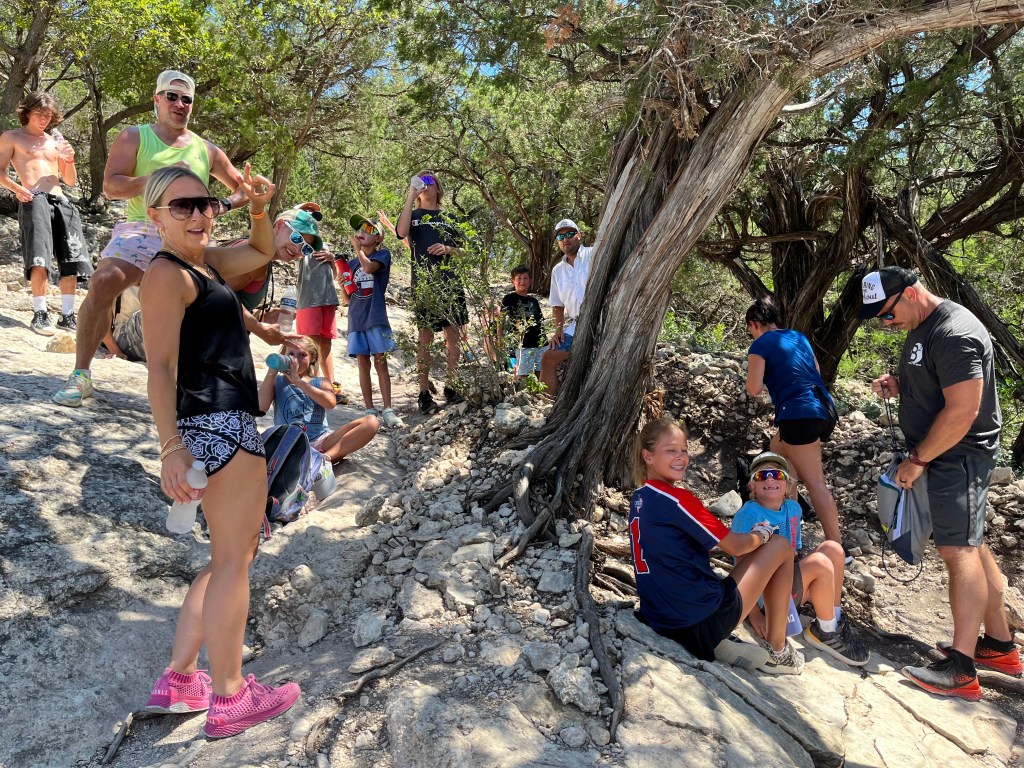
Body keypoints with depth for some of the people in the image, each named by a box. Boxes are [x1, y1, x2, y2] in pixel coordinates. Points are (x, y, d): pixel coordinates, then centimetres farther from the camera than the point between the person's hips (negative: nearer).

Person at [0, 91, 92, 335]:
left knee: (71, 260, -3)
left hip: (61, 201, 5)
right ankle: (40, 314, -15)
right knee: (41, 259, -20)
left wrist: (70, 161, 6)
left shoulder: (55, 141, 26)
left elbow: (71, 181, 25)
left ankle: (67, 315, 3)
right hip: (33, 199, -5)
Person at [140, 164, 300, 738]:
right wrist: (172, 446, -26)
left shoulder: (205, 262, 17)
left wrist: (260, 209, 12)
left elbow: (262, 252, 32)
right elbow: (160, 365, -18)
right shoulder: (168, 273, -10)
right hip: (217, 426, -10)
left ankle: (179, 681, 24)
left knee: (235, 554, 17)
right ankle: (230, 701, 12)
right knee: (233, 560, -1)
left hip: (228, 427, 10)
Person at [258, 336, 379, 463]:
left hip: (322, 442, 2)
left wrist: (298, 381, -18)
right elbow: (261, 407, -5)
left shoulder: (320, 382, 12)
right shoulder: (277, 381, 14)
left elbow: (330, 403, -13)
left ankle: (327, 457, -32)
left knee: (371, 421, -19)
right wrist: (271, 373, -7)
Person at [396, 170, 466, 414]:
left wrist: (447, 249, -5)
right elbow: (401, 232, -13)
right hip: (424, 283, -3)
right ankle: (424, 393, 1)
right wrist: (411, 196, -10)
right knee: (426, 337, -3)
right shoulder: (413, 215, 11)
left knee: (454, 335, 2)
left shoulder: (448, 217, 18)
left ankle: (451, 387, 12)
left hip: (451, 282, 3)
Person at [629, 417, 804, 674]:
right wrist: (763, 533, 13)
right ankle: (777, 652, 17)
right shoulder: (676, 499, -18)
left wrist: (752, 535, 15)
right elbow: (734, 546, -8)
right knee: (781, 546, 8)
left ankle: (721, 640, 16)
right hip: (703, 621, -8)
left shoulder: (639, 499, 9)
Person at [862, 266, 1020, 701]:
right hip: (942, 455, 11)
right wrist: (897, 385, 4)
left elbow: (962, 411, -25)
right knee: (970, 546, 15)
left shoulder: (954, 334, -21)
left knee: (958, 550, -10)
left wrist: (917, 460, -18)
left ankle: (960, 671, -6)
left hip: (958, 456, -10)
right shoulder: (921, 328, 12)